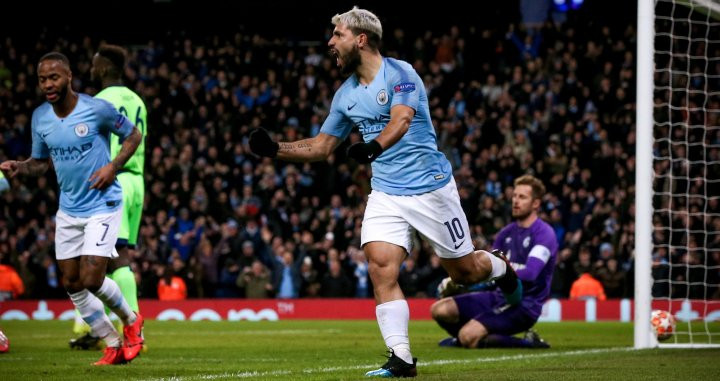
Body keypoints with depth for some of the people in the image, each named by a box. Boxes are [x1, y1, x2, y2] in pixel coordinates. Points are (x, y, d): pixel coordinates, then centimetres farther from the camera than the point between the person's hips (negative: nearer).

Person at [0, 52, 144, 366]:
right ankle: (114, 346, 17)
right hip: (68, 209, 6)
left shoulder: (97, 109, -15)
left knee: (91, 279, -15)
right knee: (71, 284, 4)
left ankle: (131, 321, 15)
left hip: (102, 205, -6)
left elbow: (133, 135, -1)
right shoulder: (39, 117, 0)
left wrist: (113, 166, -16)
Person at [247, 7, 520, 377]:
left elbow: (401, 121, -32)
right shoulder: (345, 94, 6)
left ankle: (502, 269, 42)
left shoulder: (399, 74, -14)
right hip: (385, 194, 5)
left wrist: (374, 146, -51)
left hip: (430, 186, -5)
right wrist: (275, 149, 1)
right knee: (380, 265, -17)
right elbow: (321, 146, 15)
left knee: (464, 271, 6)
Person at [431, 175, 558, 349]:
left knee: (469, 336, -27)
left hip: (524, 305, -8)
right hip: (499, 296, 8)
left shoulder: (544, 234, -11)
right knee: (440, 309, -3)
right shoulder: (506, 233, 14)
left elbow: (529, 273, -25)